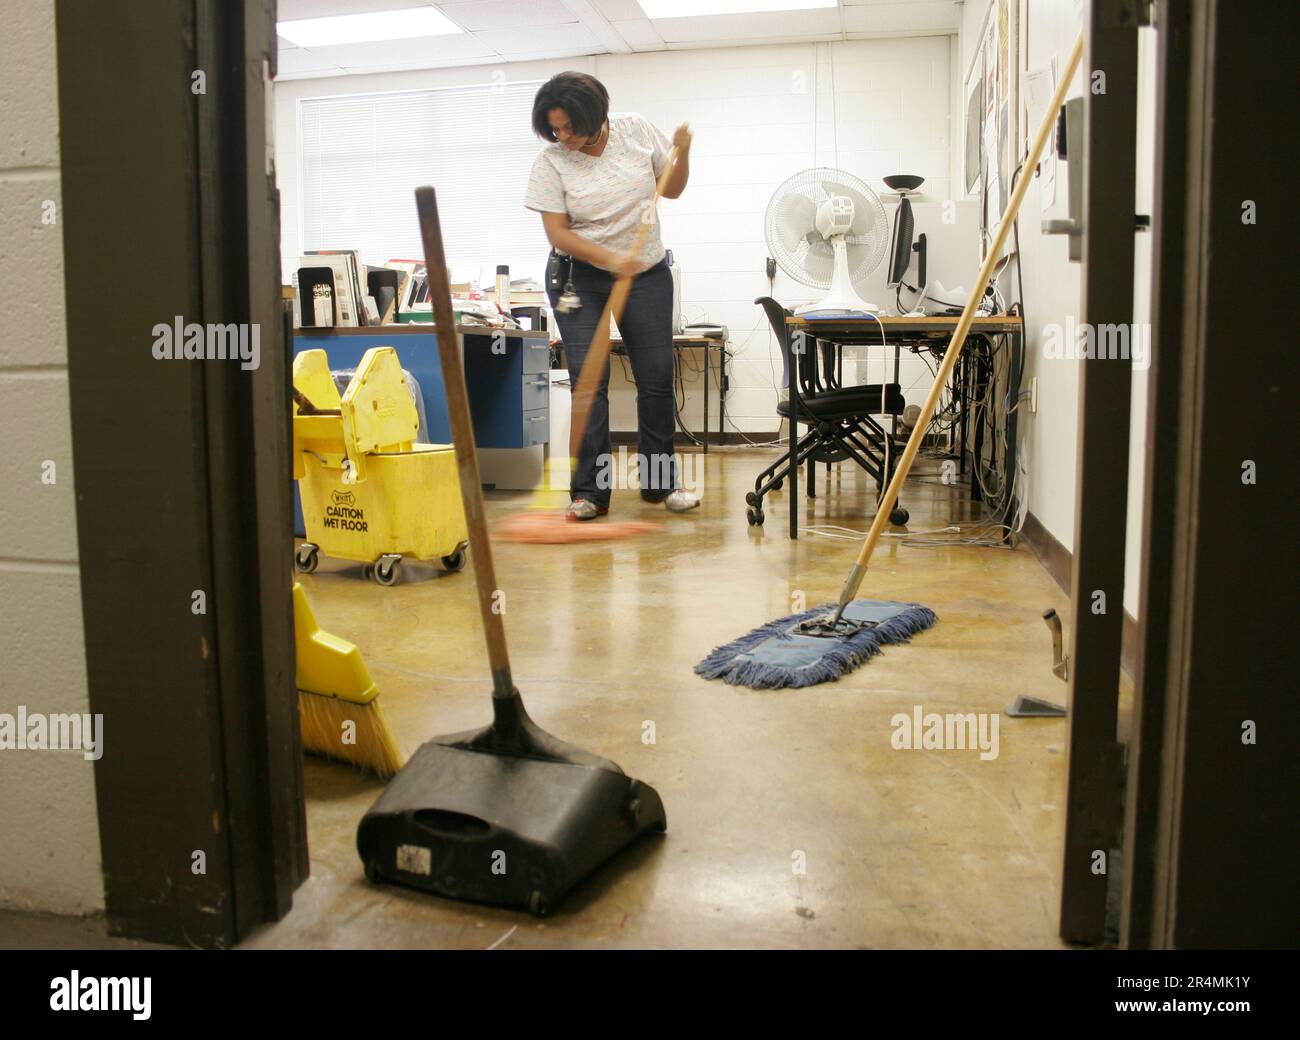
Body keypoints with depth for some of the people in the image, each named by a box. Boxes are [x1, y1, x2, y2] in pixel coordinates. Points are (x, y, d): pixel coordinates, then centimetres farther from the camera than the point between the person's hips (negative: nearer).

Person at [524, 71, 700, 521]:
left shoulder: (636, 130, -5)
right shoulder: (551, 161, -12)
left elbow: (672, 188, 6)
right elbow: (558, 233, -15)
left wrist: (682, 153, -13)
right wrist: (612, 260, -26)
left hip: (647, 273, 2)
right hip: (579, 277, -2)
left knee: (657, 376, 3)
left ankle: (660, 481, 17)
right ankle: (590, 491, -2)